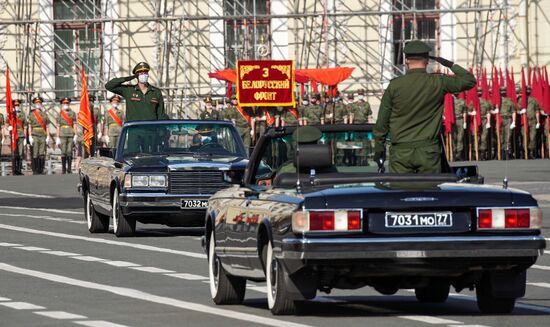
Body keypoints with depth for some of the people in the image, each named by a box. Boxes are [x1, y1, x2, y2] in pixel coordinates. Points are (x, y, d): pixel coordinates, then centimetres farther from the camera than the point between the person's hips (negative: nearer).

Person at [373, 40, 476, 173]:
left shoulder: (394, 85, -1)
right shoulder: (438, 83, -2)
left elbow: (382, 121, 2)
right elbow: (470, 80, 9)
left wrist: (379, 146, 11)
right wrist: (452, 65, 18)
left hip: (400, 152, 0)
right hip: (428, 151, 0)